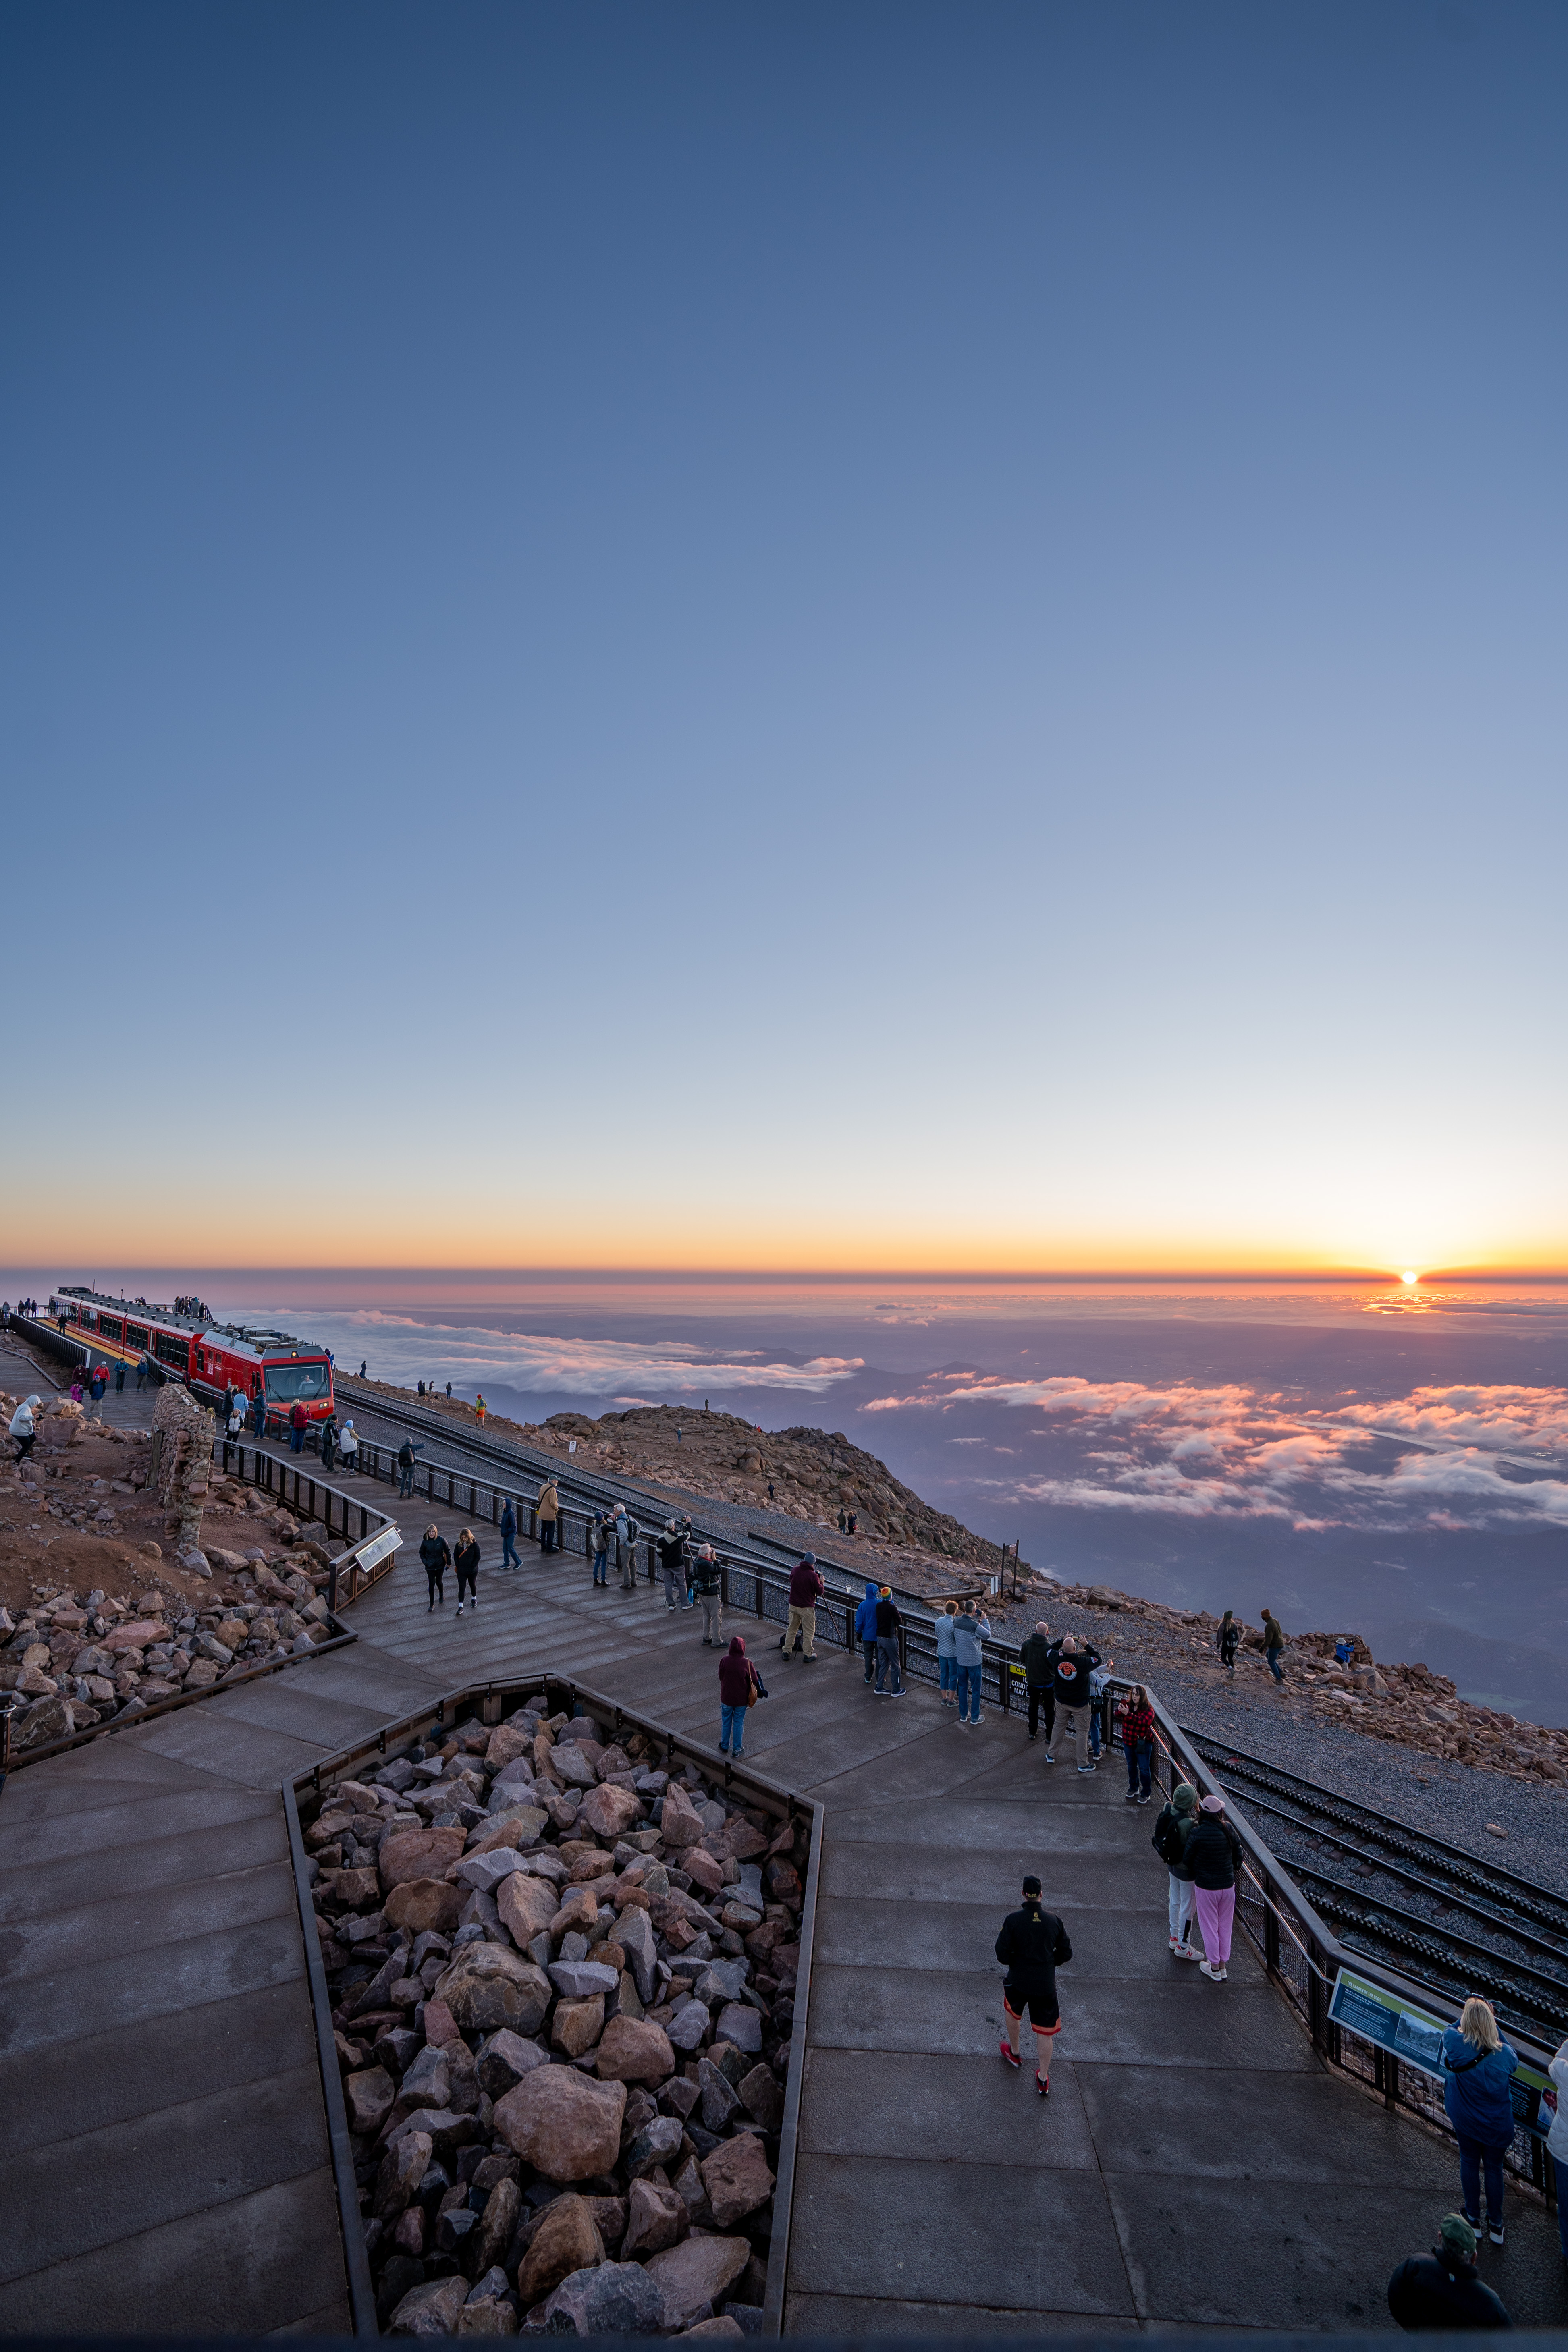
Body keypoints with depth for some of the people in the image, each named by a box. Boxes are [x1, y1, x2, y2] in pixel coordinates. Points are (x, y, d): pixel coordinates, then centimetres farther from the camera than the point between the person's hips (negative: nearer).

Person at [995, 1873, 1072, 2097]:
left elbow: (1002, 1954, -16)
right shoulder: (1054, 1920, -10)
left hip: (1018, 1980, -1)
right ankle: (1043, 2079, 24)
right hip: (1046, 1984, 1)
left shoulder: (1013, 1919, -17)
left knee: (1012, 2014, 29)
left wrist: (1016, 1962, 5)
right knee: (1045, 2032, 16)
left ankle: (1014, 2053, 47)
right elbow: (1066, 1953, -1)